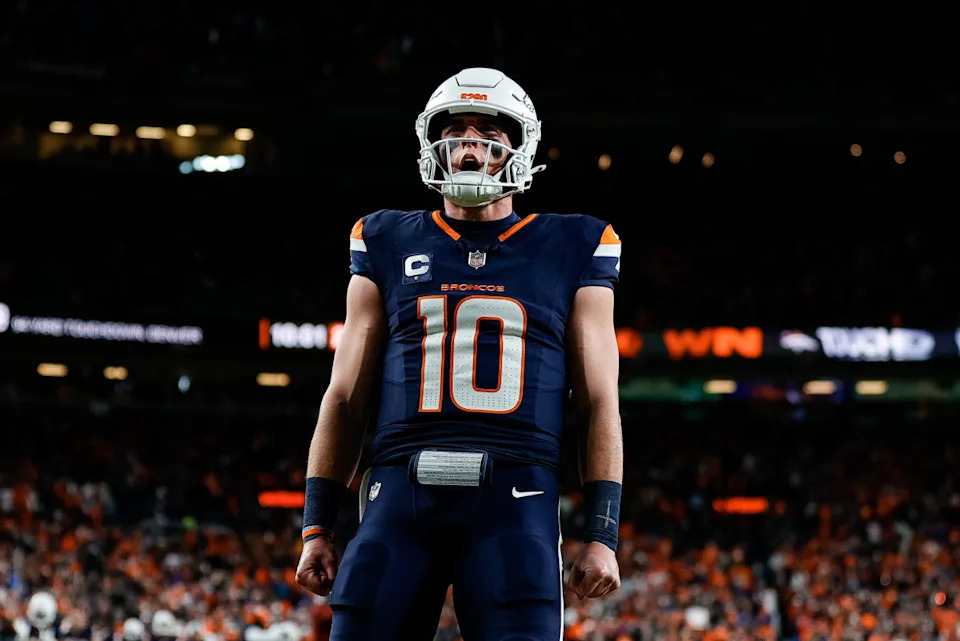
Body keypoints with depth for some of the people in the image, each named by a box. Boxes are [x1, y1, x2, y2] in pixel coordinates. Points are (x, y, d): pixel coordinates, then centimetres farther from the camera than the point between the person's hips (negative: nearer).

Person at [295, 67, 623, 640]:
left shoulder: (570, 252, 12)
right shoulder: (388, 245, 16)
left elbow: (599, 405, 10)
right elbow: (346, 400, 17)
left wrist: (603, 536, 2)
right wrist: (317, 529, 11)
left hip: (514, 502, -1)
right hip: (400, 497, 2)